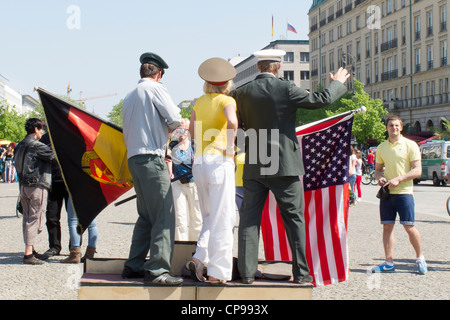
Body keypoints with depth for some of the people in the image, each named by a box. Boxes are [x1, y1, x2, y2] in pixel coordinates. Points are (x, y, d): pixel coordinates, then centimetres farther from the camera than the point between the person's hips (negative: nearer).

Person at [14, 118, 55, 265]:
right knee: (35, 218, -6)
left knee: (27, 218, 14)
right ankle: (28, 254, -9)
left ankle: (31, 250, 22)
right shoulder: (37, 146, -15)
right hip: (37, 186, -9)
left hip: (23, 186, 9)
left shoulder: (20, 146, 12)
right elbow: (54, 155, -15)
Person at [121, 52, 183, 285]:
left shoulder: (129, 96, 20)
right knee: (164, 215, -10)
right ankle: (157, 269, -17)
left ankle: (133, 266, 16)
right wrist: (169, 127, 12)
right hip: (151, 157, -9)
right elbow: (175, 119, -10)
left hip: (133, 158, 9)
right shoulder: (154, 88, -3)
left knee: (146, 216, 15)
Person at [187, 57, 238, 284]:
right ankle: (218, 272, -4)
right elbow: (232, 122, -24)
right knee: (223, 219, -2)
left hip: (199, 162, 6)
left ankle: (200, 258, 1)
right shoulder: (226, 101, -4)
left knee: (210, 217, 19)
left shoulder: (200, 102, 13)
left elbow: (192, 131, 22)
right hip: (219, 161, -6)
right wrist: (229, 146, -12)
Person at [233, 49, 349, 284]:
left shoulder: (242, 93, 0)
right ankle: (301, 272, 9)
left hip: (254, 167, 2)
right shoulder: (286, 89, -9)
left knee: (249, 220, 7)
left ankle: (247, 272, 4)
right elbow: (321, 99, -3)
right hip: (285, 166, -2)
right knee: (294, 220, 7)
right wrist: (337, 83, 14)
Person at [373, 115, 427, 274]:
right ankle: (389, 262, 9)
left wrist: (398, 179, -18)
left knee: (409, 226, -5)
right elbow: (378, 169, 21)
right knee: (387, 227, 3)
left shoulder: (410, 145, -3)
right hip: (387, 192, 5)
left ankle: (420, 258, 13)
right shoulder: (381, 147, 12)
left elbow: (417, 170, -8)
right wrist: (380, 177, -2)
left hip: (404, 191, -4)